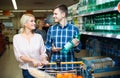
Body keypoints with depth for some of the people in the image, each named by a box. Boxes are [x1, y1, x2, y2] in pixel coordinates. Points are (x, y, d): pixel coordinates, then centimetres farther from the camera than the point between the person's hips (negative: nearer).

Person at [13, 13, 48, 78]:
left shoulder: (38, 36, -2)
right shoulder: (17, 37, -4)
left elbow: (43, 52, 2)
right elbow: (18, 56, -9)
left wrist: (44, 60, -19)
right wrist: (32, 60, -23)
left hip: (40, 69, 1)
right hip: (27, 70, -1)